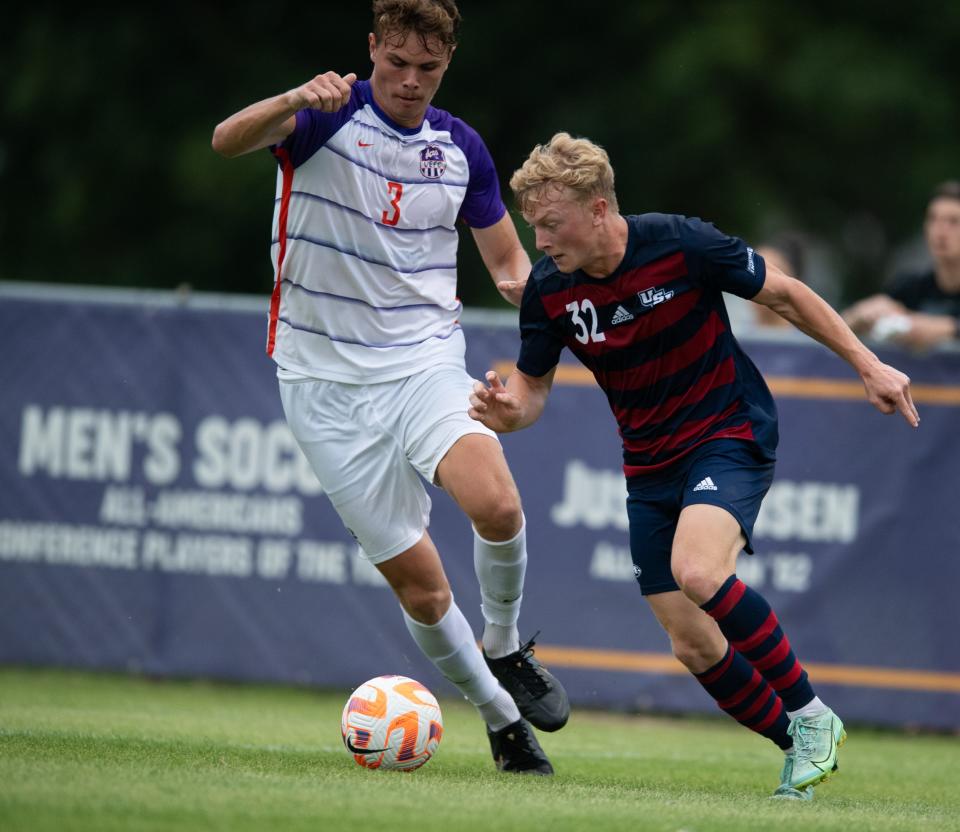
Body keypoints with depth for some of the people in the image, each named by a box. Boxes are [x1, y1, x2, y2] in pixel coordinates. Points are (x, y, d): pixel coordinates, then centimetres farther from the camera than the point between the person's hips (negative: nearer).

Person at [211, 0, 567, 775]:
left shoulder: (460, 147, 6)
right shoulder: (329, 115, -7)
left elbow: (507, 257, 18)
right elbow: (228, 141, -27)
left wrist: (523, 279, -6)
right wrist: (292, 101, -48)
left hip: (426, 362, 2)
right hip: (328, 382, -2)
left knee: (496, 505, -27)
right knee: (417, 581, -3)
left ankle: (505, 648, 1)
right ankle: (500, 716, 18)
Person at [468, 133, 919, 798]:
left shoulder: (681, 244, -19)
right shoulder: (548, 290, -8)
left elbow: (783, 294, -6)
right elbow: (533, 388, 4)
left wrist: (868, 364, -4)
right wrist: (507, 411, -20)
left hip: (732, 435, -5)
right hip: (650, 464, 5)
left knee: (696, 572, -32)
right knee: (693, 644, -1)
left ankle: (809, 712, -13)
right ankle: (800, 747, 22)